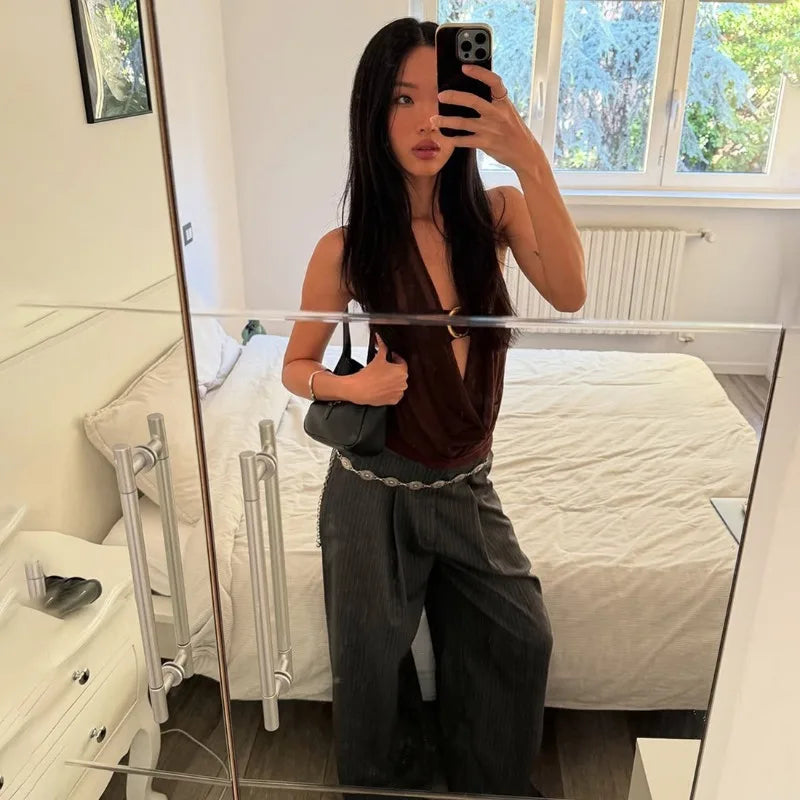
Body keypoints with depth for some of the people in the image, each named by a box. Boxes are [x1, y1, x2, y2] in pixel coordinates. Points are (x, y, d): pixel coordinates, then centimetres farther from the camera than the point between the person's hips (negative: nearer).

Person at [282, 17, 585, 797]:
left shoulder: (496, 214, -7)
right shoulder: (346, 249, -13)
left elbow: (569, 295, -27)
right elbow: (296, 367, -2)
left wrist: (531, 161, -37)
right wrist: (351, 385, -23)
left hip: (467, 485, 3)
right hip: (375, 492, -2)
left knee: (520, 639, 16)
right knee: (373, 664, 16)